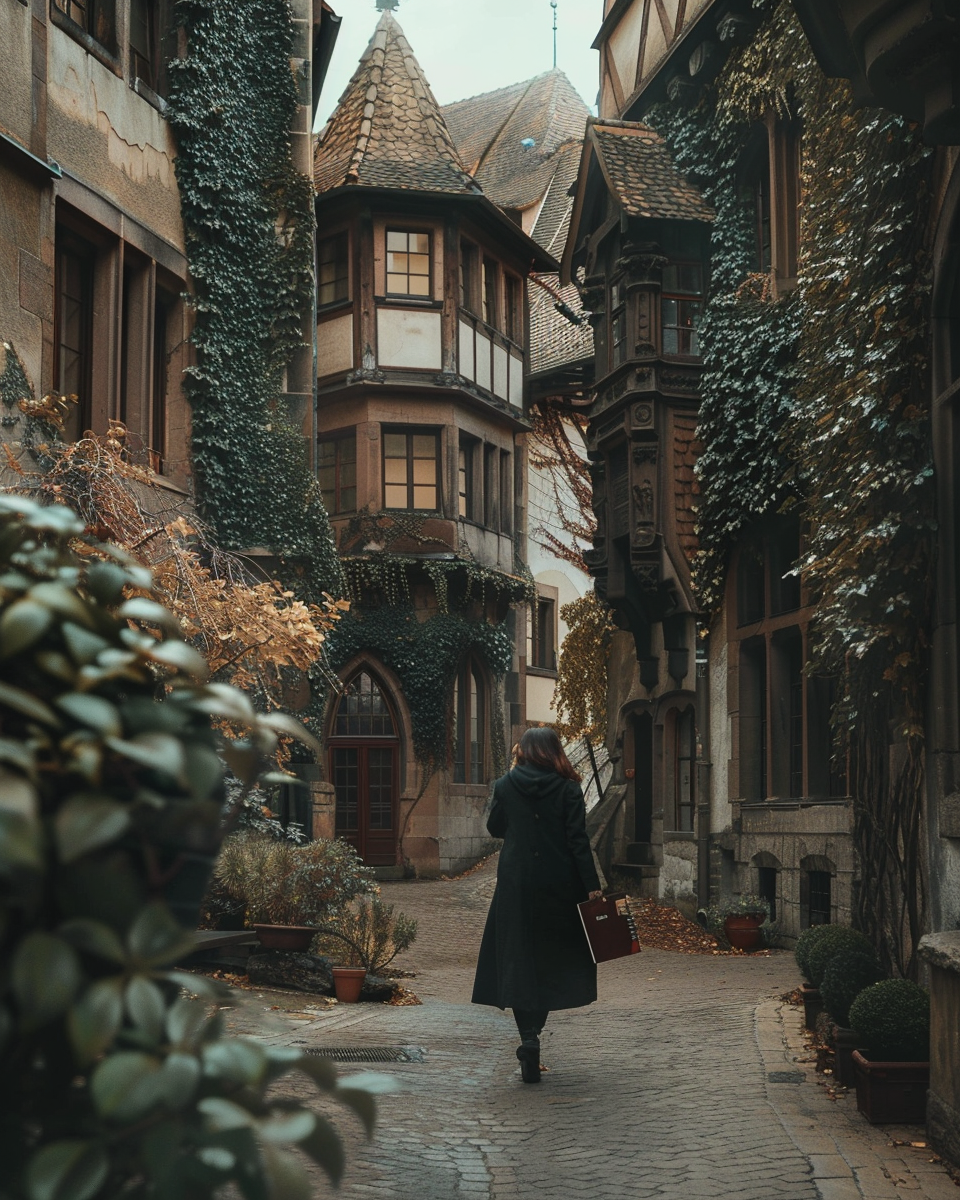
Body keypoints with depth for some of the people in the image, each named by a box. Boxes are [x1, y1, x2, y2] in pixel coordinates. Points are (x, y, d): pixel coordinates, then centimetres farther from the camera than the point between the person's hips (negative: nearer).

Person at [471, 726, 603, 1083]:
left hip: (516, 883, 0)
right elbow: (578, 841, -9)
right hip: (558, 885, 0)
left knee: (518, 956, 2)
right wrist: (591, 886, -7)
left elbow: (494, 828, 11)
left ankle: (529, 1039, -12)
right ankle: (535, 1027, 20)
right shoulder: (568, 789, -5)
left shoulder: (506, 785, -1)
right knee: (552, 955, 16)